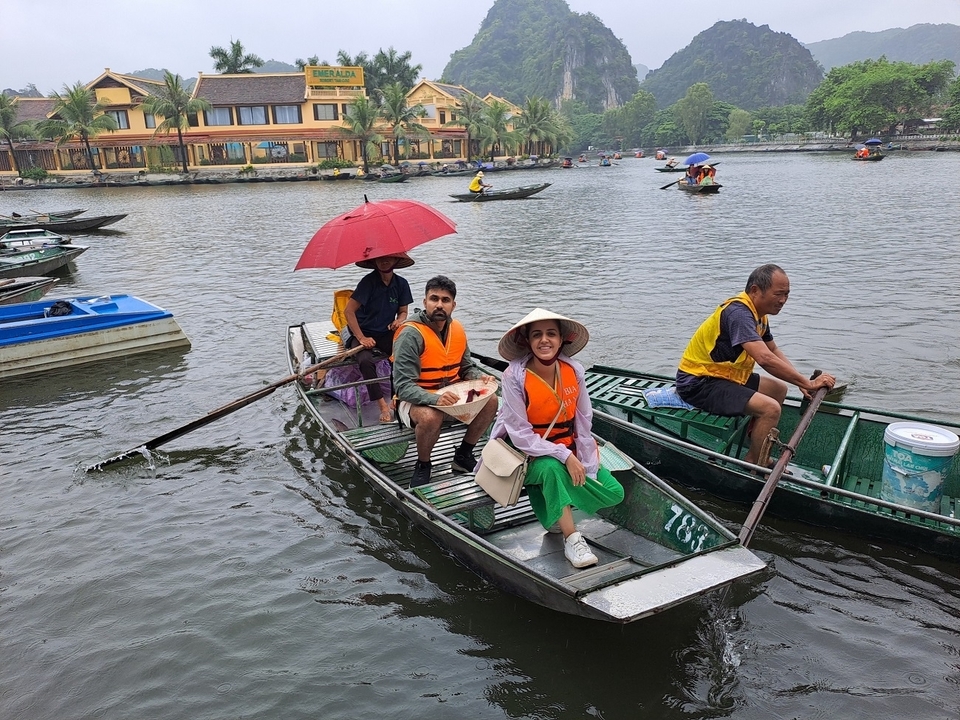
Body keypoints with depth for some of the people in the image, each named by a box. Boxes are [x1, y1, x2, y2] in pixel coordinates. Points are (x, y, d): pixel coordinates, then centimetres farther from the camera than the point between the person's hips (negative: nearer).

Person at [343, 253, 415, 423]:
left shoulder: (401, 284, 1)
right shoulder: (369, 281, -14)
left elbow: (403, 311, 14)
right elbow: (348, 311, -16)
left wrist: (399, 320, -11)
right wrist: (361, 338, -21)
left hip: (386, 334, 4)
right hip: (363, 333, -3)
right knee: (366, 361, -34)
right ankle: (383, 406, -27)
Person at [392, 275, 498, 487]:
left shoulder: (456, 329, 1)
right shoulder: (410, 334, -20)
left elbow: (466, 367, 15)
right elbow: (403, 386, -25)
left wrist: (480, 376, -9)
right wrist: (435, 399, -40)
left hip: (449, 395, 6)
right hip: (415, 400, -6)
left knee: (490, 403, -14)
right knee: (431, 416, -38)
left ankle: (463, 455, 7)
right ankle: (423, 466, -8)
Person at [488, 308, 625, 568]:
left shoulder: (574, 371, -9)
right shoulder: (515, 376, -20)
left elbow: (583, 423, -4)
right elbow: (521, 436, -21)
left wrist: (585, 468, -10)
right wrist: (564, 456, -27)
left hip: (569, 452, 5)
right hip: (529, 456, -5)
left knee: (613, 493, -8)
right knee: (551, 467, -37)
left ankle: (558, 512, 13)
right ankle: (572, 538, -21)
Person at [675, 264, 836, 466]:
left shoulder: (758, 312, 9)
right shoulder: (738, 312, -25)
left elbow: (774, 350, 20)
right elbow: (765, 359, -34)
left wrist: (801, 383, 5)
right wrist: (807, 383, -25)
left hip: (723, 375, 11)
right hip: (698, 383, -11)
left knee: (779, 389, 18)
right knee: (770, 408, -22)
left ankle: (758, 455, 20)